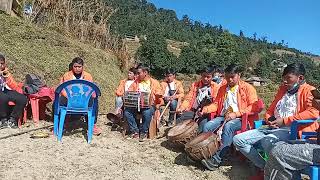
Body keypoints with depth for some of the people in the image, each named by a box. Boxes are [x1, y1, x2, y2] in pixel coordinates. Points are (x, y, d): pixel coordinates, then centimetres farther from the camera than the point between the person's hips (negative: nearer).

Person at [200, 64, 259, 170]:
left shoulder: (248, 88, 1)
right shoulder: (223, 89, 19)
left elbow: (253, 107, -8)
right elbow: (216, 104, 19)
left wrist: (235, 114, -19)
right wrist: (206, 109, -3)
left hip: (240, 119, -5)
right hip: (223, 117, 6)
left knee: (228, 127, -37)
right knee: (207, 126, -22)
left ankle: (217, 159, -35)